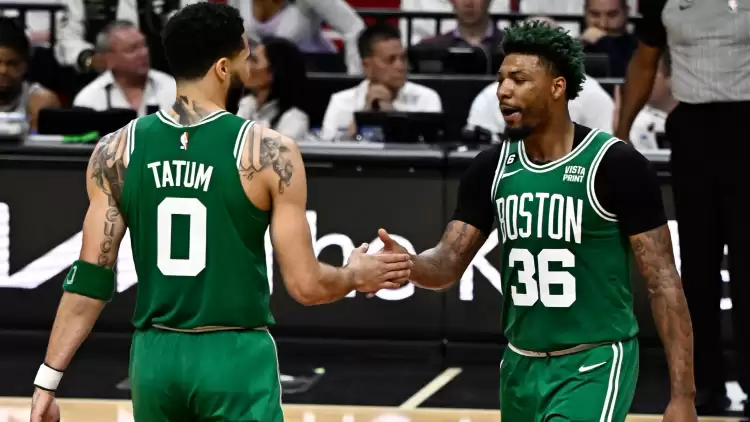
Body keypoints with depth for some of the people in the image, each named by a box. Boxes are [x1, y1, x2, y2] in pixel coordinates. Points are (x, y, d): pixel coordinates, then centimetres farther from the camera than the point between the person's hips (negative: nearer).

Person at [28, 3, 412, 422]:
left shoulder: (117, 152, 0)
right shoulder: (268, 152, -9)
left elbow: (90, 280, -1)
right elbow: (306, 286, -8)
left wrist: (48, 380, 3)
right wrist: (356, 277, 13)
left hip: (155, 357, 4)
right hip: (235, 358, -4)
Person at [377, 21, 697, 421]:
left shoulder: (616, 165, -13)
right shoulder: (492, 167, 3)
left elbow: (663, 282, -12)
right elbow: (448, 263, 3)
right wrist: (408, 264, -23)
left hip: (593, 364, -6)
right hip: (521, 364, 6)